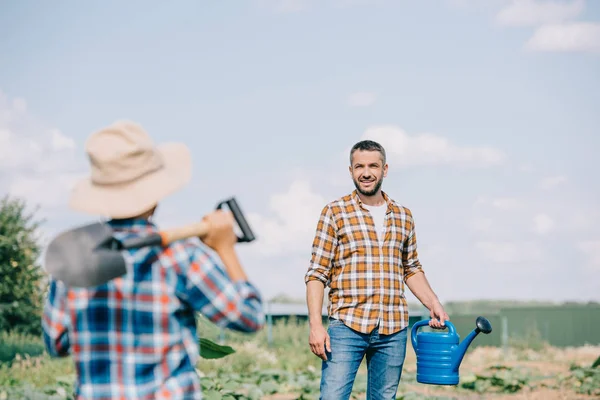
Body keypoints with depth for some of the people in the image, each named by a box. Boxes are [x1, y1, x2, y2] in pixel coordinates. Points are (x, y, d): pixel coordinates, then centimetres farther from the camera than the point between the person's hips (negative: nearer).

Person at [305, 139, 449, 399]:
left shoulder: (403, 216, 14)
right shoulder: (334, 212, 2)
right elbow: (317, 274, -2)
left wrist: (434, 305, 10)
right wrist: (315, 324, -11)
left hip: (393, 329, 4)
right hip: (346, 325, -4)